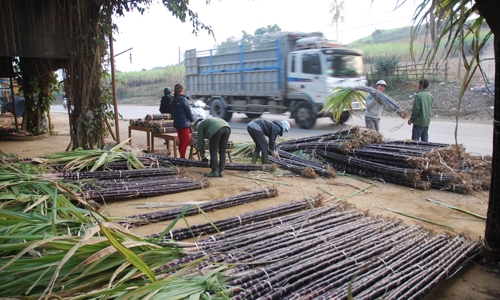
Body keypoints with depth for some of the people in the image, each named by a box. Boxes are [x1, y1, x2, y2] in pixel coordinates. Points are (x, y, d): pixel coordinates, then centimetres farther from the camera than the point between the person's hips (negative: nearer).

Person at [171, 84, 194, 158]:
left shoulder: (173, 100, 7)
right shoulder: (183, 99, -15)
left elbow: (172, 112, 14)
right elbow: (188, 112, -10)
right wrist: (192, 120, 5)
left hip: (177, 124, 8)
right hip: (184, 124, -7)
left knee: (181, 141, 16)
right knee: (185, 142, 0)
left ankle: (181, 157, 22)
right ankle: (182, 157, 1)